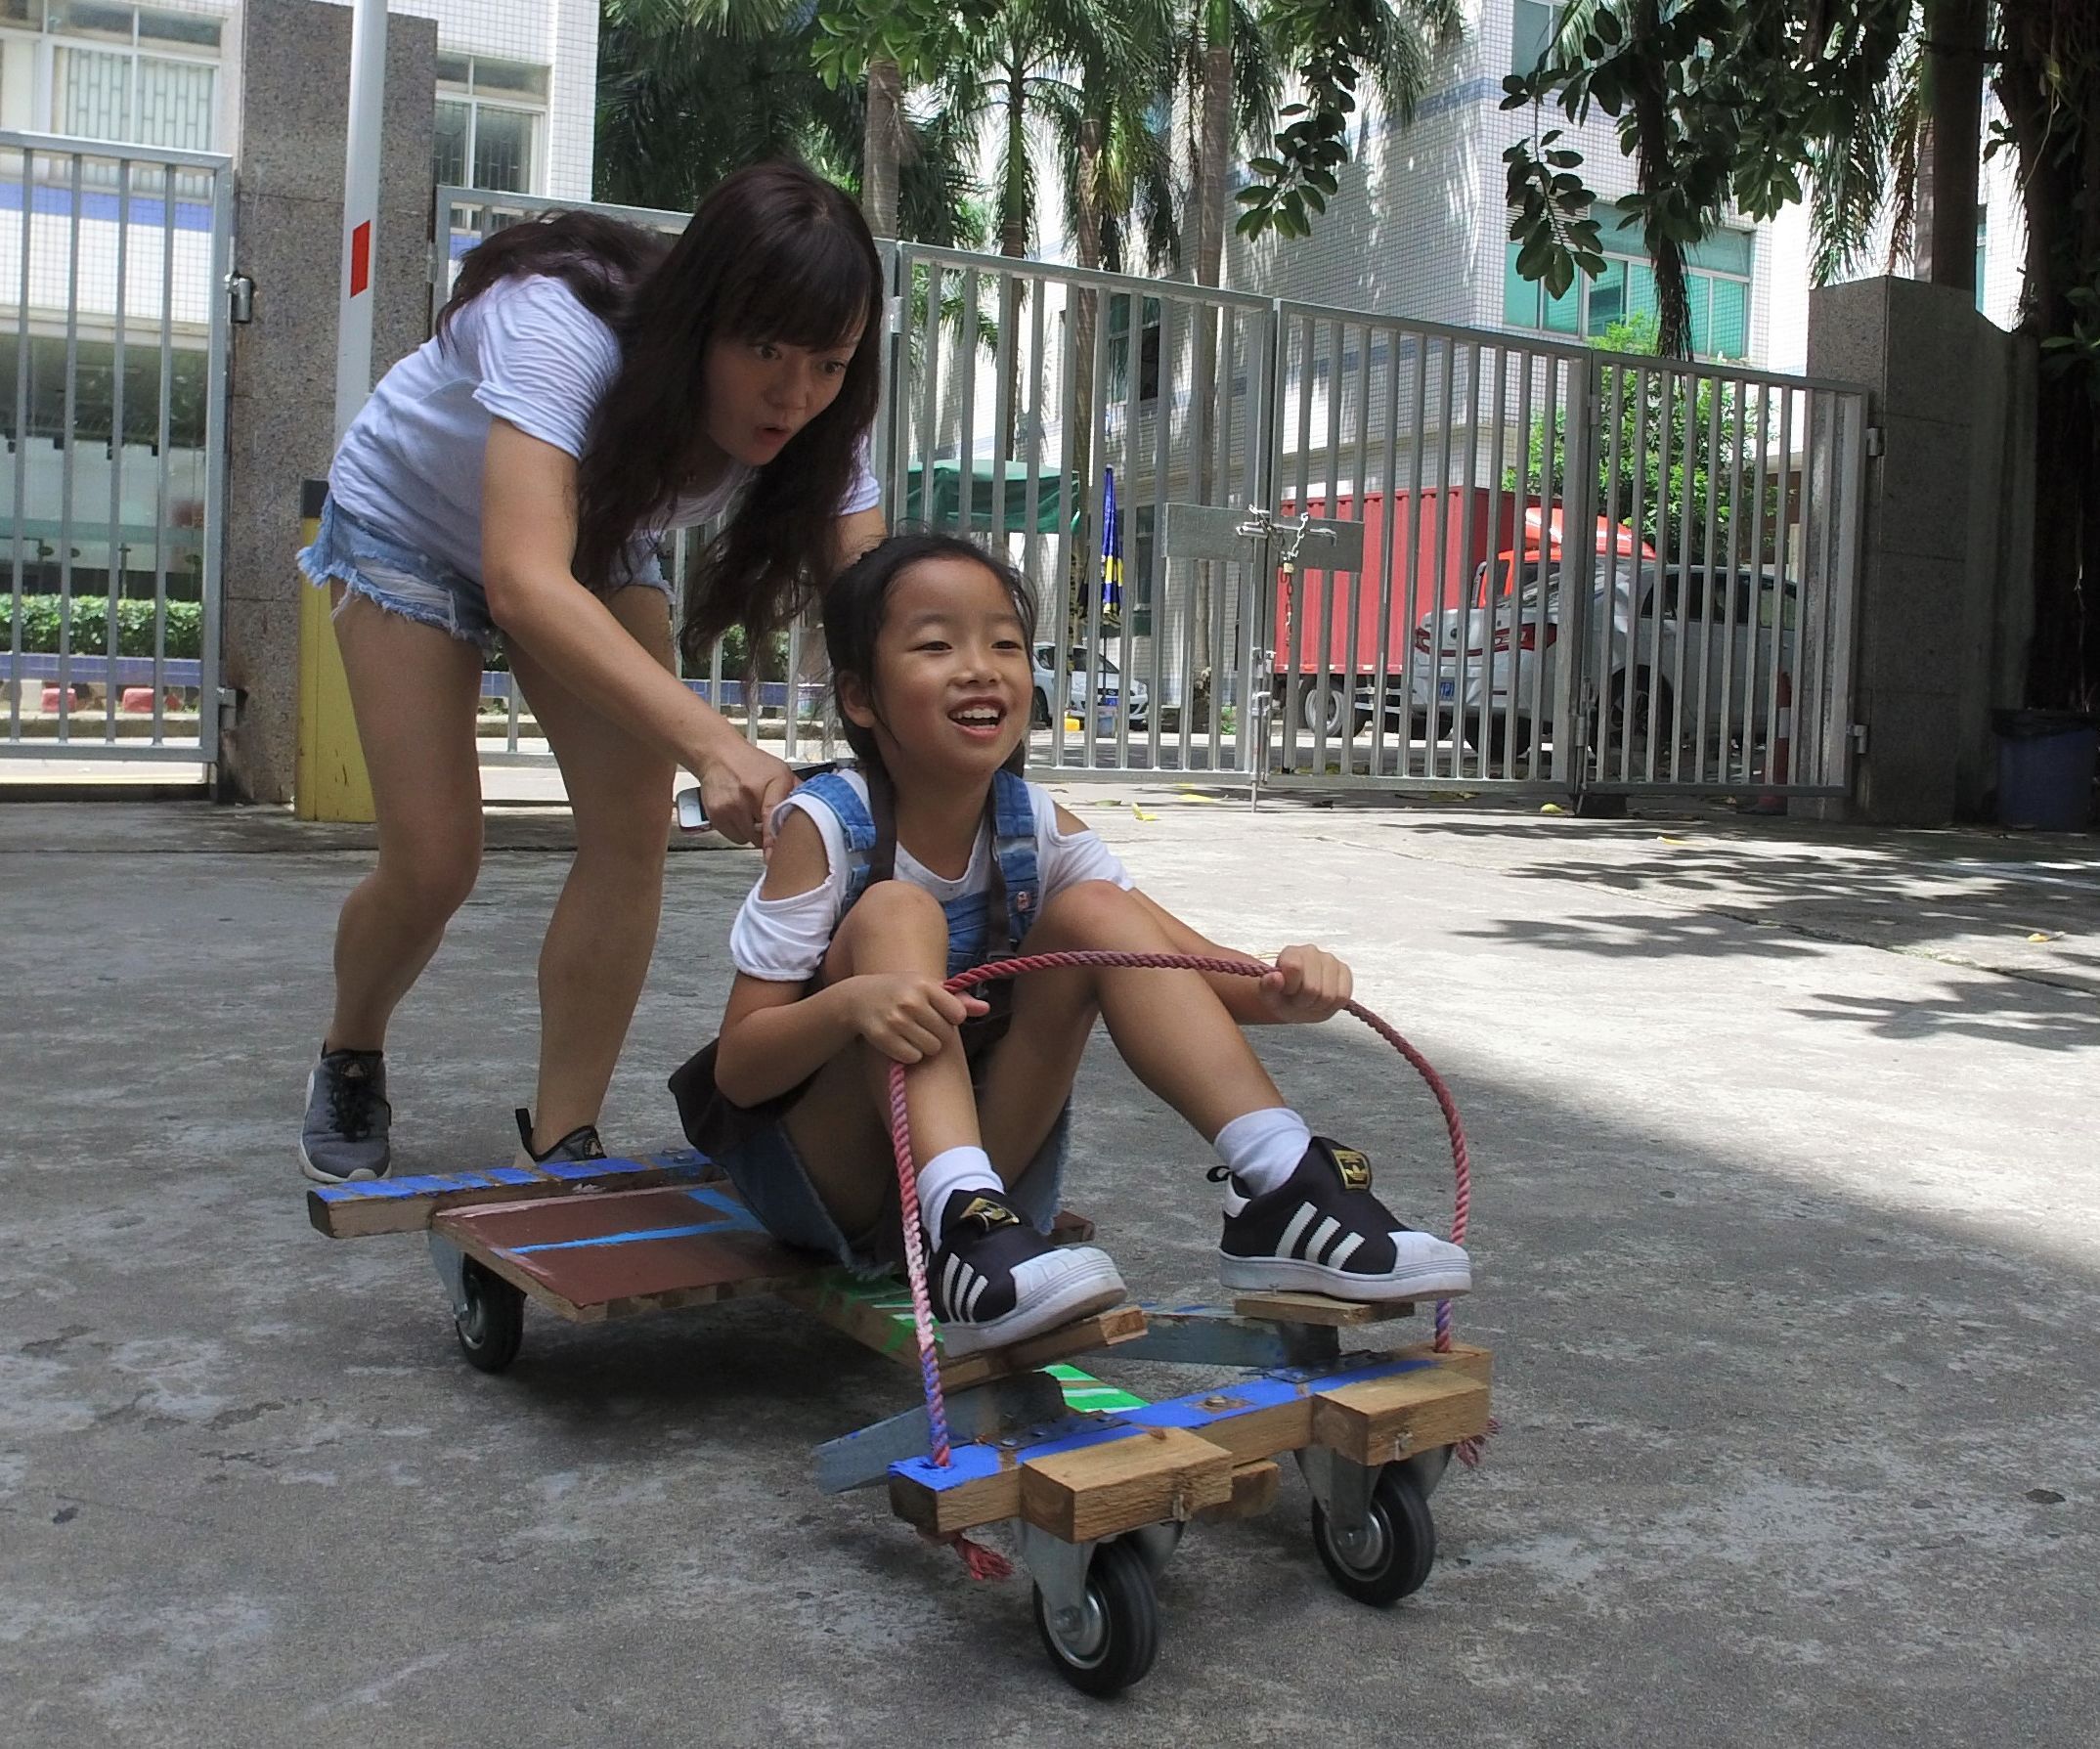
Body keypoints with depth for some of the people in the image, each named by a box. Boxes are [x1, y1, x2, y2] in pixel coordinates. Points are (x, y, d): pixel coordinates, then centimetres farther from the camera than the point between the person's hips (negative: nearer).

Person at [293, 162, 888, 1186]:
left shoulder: (813, 424, -26)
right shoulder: (563, 328, -41)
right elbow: (524, 580, -54)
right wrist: (712, 743, -65)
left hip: (598, 538, 4)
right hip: (412, 524, -4)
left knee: (634, 826, -14)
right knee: (434, 862, -10)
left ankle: (561, 1141, -1)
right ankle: (348, 1064, 23)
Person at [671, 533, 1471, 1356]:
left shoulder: (1035, 827, -5)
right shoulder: (827, 825, -17)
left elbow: (1196, 969, -6)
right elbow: (736, 1069, -19)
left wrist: (1283, 988, -29)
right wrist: (850, 1002, -40)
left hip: (982, 1153, 4)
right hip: (821, 1183, -4)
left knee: (1094, 912, -14)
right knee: (895, 912, -27)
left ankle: (1278, 1192, -23)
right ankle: (965, 1231, -43)